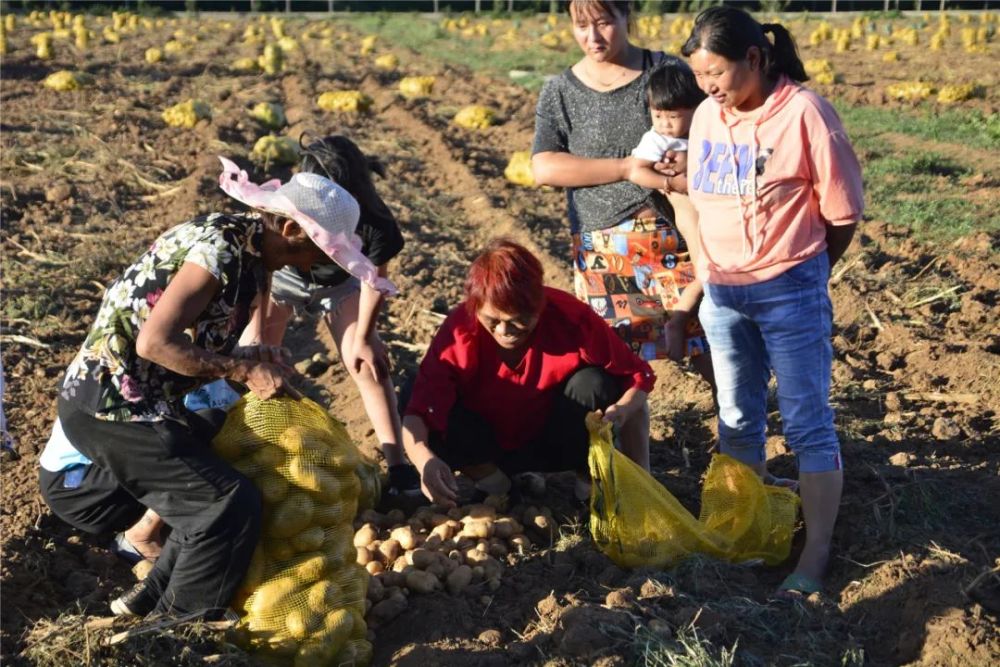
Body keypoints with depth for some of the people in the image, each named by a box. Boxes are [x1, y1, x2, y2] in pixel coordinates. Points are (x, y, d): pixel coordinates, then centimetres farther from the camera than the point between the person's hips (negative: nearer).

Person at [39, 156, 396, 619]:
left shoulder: (249, 250, 7)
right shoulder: (219, 250, -22)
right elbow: (155, 343, -27)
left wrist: (260, 368, -1)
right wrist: (247, 370, -21)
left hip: (137, 401, 10)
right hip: (111, 403, -10)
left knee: (233, 464, 19)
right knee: (231, 507, -12)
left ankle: (152, 602, 27)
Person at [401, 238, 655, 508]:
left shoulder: (570, 317, -26)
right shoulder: (460, 332, -26)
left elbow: (636, 375, -15)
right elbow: (418, 412, -31)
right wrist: (425, 460, -53)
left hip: (556, 444, 0)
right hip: (491, 446, 0)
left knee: (592, 383, -28)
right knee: (440, 427, -30)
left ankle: (590, 481, -4)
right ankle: (489, 477, 1)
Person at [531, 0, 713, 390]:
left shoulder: (668, 71, 4)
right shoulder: (559, 93, 5)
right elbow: (544, 168, -8)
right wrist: (629, 167, -15)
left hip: (675, 235, 0)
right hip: (603, 249, 1)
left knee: (711, 350, -2)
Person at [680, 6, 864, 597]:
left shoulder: (804, 112, -15)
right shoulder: (707, 116, 2)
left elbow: (843, 213, -9)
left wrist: (801, 274, 3)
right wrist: (710, 278, 10)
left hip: (791, 293, -6)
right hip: (722, 295, 6)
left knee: (808, 423, 2)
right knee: (737, 421, 16)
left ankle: (817, 552, 11)